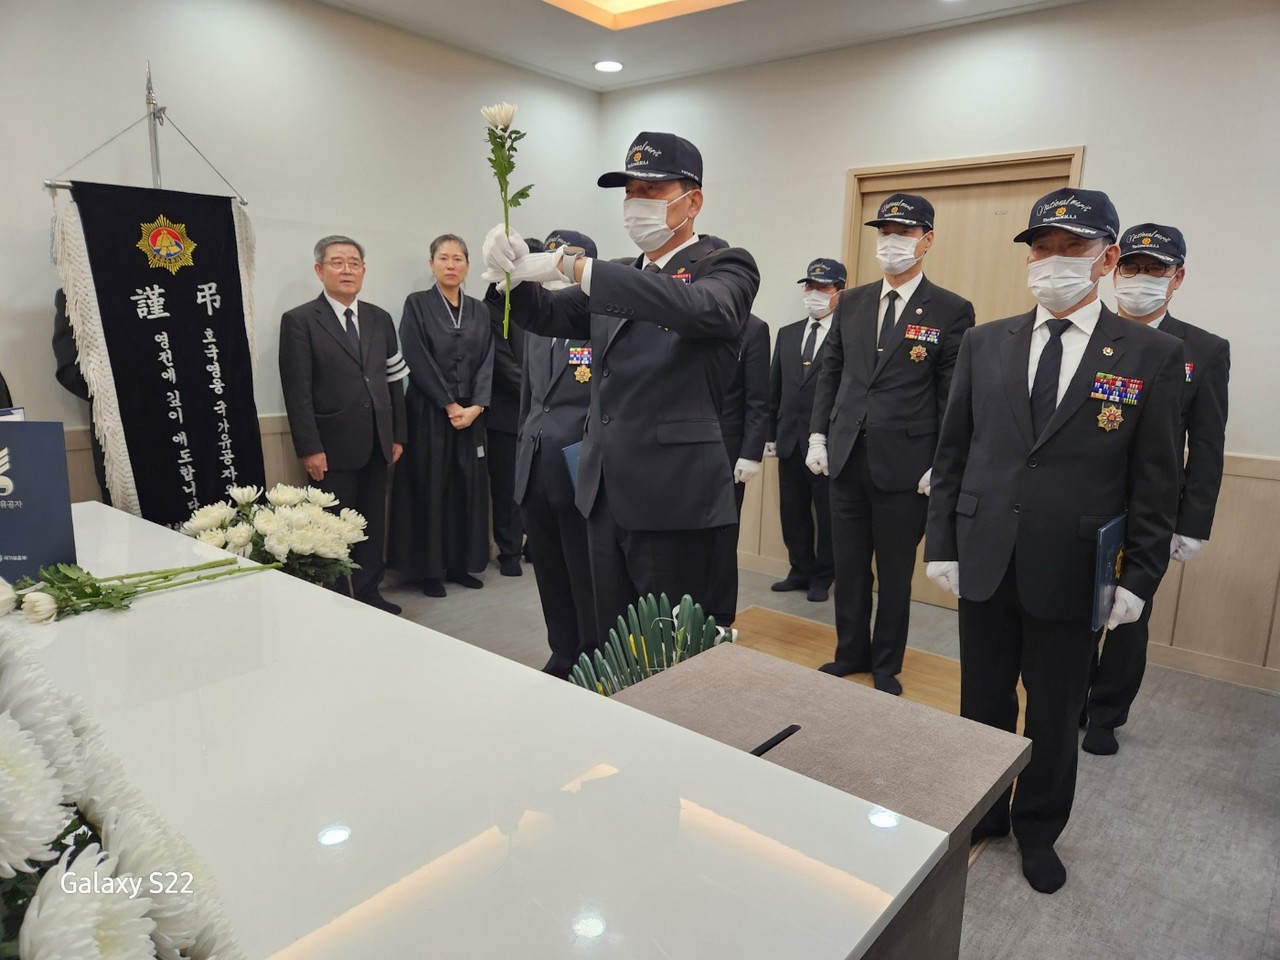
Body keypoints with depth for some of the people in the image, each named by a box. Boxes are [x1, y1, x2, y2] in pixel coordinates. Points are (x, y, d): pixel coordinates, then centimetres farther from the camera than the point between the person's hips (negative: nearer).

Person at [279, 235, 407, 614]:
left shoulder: (380, 319, 12)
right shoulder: (299, 321, -3)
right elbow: (297, 391, -9)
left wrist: (397, 435, 9)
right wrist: (309, 449, -14)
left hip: (376, 445, 5)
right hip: (333, 448, -5)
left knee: (373, 524, 11)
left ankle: (368, 594, 23)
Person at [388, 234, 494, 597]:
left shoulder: (479, 310, 11)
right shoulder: (417, 304, -1)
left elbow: (486, 362, 4)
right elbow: (418, 361, -9)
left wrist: (475, 406, -9)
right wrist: (449, 405, -13)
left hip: (470, 413, 4)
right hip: (429, 413, -4)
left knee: (468, 487, 6)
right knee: (431, 488, -1)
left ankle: (461, 563, 16)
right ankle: (430, 568, 9)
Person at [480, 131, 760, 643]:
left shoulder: (727, 267, -5)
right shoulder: (619, 277, 17)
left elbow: (699, 306, -26)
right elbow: (549, 316, 15)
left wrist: (574, 266, -28)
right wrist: (516, 271, -7)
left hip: (674, 498, -6)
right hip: (605, 494, 7)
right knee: (613, 644, 16)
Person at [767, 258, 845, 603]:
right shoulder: (787, 334, 12)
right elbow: (774, 389, 13)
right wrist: (770, 434, 9)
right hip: (789, 440, 6)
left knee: (827, 513, 7)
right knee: (793, 510, 12)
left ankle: (823, 577, 22)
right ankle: (801, 570, 27)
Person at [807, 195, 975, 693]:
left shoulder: (952, 311, -3)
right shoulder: (851, 302, 10)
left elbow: (954, 394, -5)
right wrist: (818, 435, 5)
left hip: (904, 464, -4)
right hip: (846, 457, 4)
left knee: (895, 573, 10)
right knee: (848, 567, 13)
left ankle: (886, 666, 27)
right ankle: (850, 653, 31)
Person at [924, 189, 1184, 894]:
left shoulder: (1152, 355, -2)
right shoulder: (985, 344, 4)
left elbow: (1155, 482, -2)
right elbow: (951, 453, 4)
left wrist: (1139, 578, -6)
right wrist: (941, 543, 0)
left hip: (1071, 575, -1)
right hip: (984, 564, 2)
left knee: (1054, 717, 15)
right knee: (982, 705, 16)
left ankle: (1037, 827, 38)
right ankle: (978, 813, 38)